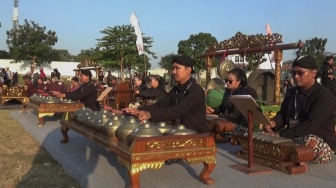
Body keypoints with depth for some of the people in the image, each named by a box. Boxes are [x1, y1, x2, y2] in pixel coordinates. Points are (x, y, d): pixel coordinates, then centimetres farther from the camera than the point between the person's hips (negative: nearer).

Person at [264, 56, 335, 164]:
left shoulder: (325, 96, -14)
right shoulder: (291, 92, 13)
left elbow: (311, 125, -25)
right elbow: (282, 114, 15)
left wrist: (281, 135, -33)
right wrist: (273, 123, -12)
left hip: (321, 144, -7)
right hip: (293, 139, 7)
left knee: (311, 142, -41)